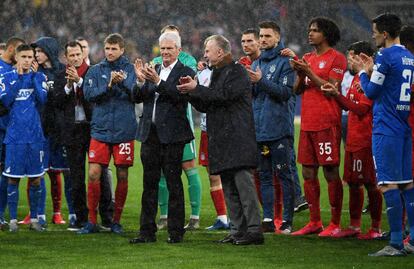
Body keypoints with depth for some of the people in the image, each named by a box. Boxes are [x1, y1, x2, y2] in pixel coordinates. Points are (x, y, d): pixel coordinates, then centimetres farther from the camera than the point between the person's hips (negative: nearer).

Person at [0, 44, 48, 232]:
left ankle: (34, 218, 13)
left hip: (35, 135, 1)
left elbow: (42, 100, -6)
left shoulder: (38, 77, 7)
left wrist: (34, 78, -9)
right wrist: (18, 78, -11)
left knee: (36, 178, 3)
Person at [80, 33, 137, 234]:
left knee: (122, 176, 4)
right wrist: (109, 85, -18)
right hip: (100, 129, 1)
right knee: (94, 174, -5)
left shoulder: (130, 69, 3)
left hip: (124, 131, -1)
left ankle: (117, 220, 16)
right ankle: (92, 221, 4)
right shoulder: (96, 71, 7)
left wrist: (124, 82, -26)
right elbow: (89, 94, -4)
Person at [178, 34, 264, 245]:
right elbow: (205, 106, 23)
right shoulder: (217, 74, 22)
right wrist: (191, 92, 6)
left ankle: (254, 230, -15)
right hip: (222, 141, 9)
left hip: (238, 139, -9)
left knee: (243, 182, -13)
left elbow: (224, 95, -19)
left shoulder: (237, 72, -6)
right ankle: (238, 230, 11)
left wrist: (196, 89, -12)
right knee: (229, 188, 8)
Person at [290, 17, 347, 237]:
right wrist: (299, 73, -4)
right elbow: (297, 90, 14)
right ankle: (315, 222, 15)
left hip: (327, 123, -7)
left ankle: (335, 224, -1)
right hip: (307, 123, 7)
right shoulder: (307, 58, 17)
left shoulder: (336, 58, -4)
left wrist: (309, 72, -16)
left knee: (331, 173, -5)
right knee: (308, 173, 8)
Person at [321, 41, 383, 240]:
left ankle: (376, 228, 2)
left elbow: (361, 109, -19)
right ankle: (354, 226, 18)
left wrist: (337, 95, -20)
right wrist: (335, 95, 6)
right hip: (353, 139, 9)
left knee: (370, 183, -4)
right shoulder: (356, 78, 16)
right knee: (353, 183, 12)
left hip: (366, 140, -9)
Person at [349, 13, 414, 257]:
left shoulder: (385, 56, -12)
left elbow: (372, 92, -9)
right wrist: (371, 71, 22)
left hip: (386, 129, -8)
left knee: (389, 184, -6)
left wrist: (363, 72, 8)